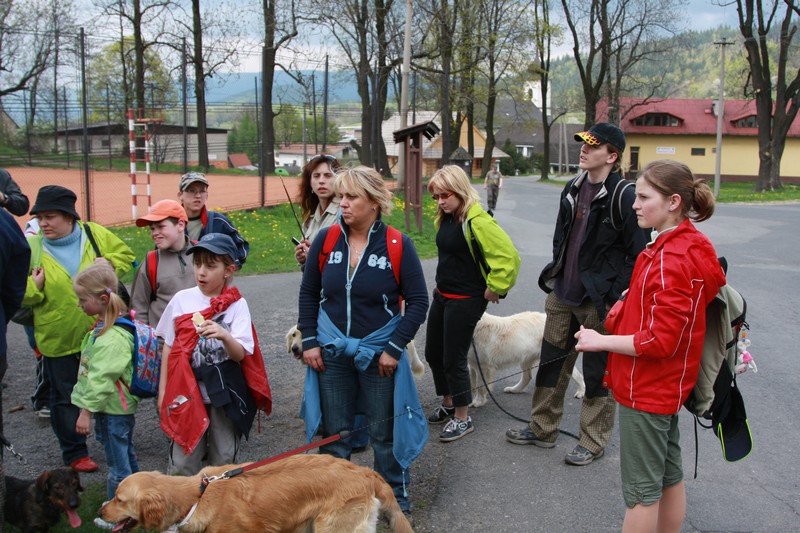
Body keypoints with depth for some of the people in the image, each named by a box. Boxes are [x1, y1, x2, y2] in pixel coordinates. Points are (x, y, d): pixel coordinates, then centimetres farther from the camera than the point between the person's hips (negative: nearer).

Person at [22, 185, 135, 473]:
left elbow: (125, 254, 7)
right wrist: (33, 286, -21)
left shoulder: (96, 234, -5)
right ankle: (75, 452, 26)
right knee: (66, 397, 10)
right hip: (58, 338, -1)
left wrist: (110, 263, -12)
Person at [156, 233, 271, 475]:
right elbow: (169, 347, 9)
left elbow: (240, 354, -12)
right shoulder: (182, 299, 0)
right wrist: (163, 391, 9)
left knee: (225, 460, 10)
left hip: (225, 394, -1)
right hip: (187, 392, 1)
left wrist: (224, 336, -34)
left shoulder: (236, 304, -5)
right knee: (183, 463, 3)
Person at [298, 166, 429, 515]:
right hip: (331, 351, 3)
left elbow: (418, 301, -8)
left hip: (378, 352, -2)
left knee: (384, 433, 11)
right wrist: (309, 341, 0)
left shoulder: (398, 245, -12)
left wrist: (394, 348, -12)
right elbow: (309, 292, 6)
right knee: (334, 433, 14)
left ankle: (395, 496, 34)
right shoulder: (326, 239, -4)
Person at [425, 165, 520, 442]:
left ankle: (462, 418, 19)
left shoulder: (477, 221, -22)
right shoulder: (445, 219, 4)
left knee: (453, 359, 0)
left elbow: (508, 256, -26)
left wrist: (494, 288, -17)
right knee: (433, 353, 17)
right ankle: (448, 404, 38)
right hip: (441, 295, 9)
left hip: (465, 301, -9)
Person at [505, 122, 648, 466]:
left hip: (598, 302, -8)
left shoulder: (624, 196, -16)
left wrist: (616, 296, -18)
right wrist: (557, 273, 15)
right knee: (552, 361, 17)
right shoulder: (573, 189, 8)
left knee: (598, 372, 6)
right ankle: (542, 429, 32)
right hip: (562, 295, 8)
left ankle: (593, 441, 23)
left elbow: (639, 254, -15)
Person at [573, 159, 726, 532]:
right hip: (666, 386, 10)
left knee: (641, 490, 4)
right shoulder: (686, 246, 6)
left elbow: (661, 340, -26)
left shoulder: (672, 259, -24)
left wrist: (601, 341, -16)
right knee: (669, 476, 20)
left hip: (647, 390, -10)